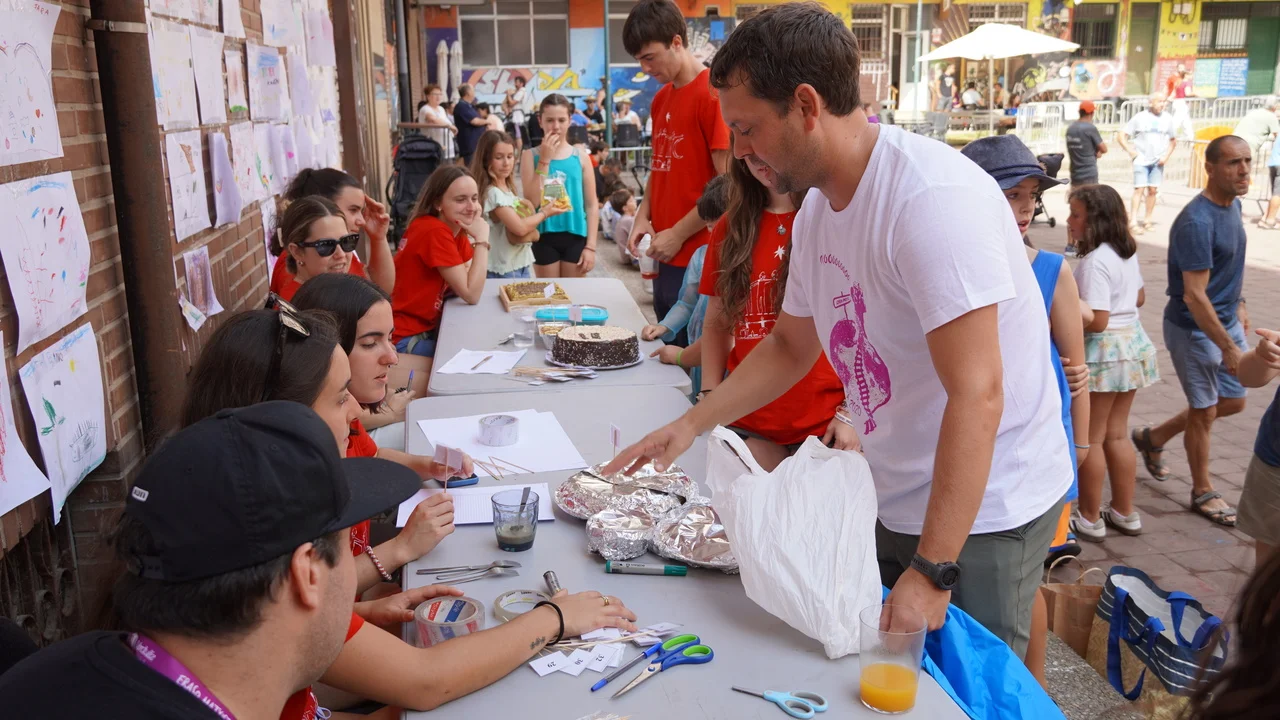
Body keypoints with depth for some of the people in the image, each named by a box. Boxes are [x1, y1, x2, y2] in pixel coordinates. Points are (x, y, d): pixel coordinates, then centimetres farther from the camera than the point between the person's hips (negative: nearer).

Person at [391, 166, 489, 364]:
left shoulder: (457, 229, 5)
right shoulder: (434, 231, -22)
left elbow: (470, 283, -1)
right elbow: (471, 295, -22)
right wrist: (482, 239, -22)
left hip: (428, 327, 8)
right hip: (405, 338, -8)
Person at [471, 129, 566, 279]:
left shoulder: (508, 189, 9)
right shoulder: (493, 193, -17)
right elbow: (520, 228, -24)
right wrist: (544, 213, -10)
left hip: (522, 263, 8)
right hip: (504, 269, -8)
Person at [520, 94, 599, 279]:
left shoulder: (581, 157, 2)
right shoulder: (531, 156, -1)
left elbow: (592, 204, 3)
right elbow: (532, 202, -12)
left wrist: (590, 246, -3)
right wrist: (545, 159, -14)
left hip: (575, 236, 1)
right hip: (544, 237, -1)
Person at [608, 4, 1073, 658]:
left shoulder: (933, 197, -25)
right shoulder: (816, 211, 3)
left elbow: (977, 395, -29)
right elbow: (791, 345, 17)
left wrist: (933, 571, -28)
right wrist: (690, 426, 9)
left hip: (980, 512, -8)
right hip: (893, 504, 8)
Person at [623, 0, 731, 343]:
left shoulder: (713, 94, -13)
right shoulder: (660, 100, 12)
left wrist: (678, 234, -13)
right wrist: (643, 217, 4)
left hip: (699, 260, -8)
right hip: (666, 257, 8)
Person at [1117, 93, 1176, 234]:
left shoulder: (1167, 119, 6)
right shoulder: (1139, 118, -3)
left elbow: (1172, 140, 15)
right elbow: (1121, 135, 0)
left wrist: (1166, 155, 1)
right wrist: (1130, 151, -9)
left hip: (1158, 161, 3)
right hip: (1141, 160, -3)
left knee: (1152, 190, 4)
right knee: (1139, 189, -10)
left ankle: (1147, 221, 12)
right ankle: (1134, 222, -13)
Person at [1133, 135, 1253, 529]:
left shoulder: (1232, 205, 2)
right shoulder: (1197, 222, -26)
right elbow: (1194, 296, -28)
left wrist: (1238, 304, 18)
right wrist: (1229, 349, -27)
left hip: (1226, 320, 9)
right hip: (1195, 329, -9)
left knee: (1233, 401, 17)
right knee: (1205, 411, 5)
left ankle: (1153, 437, 35)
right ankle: (1203, 492, 25)